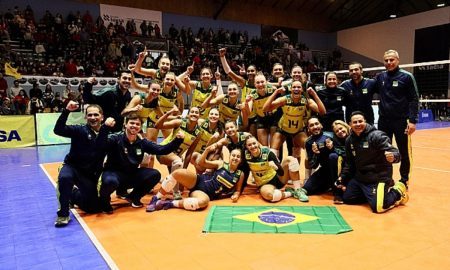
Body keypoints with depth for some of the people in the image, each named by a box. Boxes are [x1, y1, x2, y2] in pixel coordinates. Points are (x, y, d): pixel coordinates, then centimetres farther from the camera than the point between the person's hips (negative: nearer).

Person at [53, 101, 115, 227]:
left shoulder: (106, 135, -3)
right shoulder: (80, 130, -9)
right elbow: (58, 130, -22)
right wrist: (66, 111, -34)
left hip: (91, 175, 3)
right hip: (73, 167, -3)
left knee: (93, 208, 6)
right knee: (65, 178, -40)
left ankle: (73, 195, 36)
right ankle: (63, 214, -19)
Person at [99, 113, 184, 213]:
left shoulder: (142, 142, 0)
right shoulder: (115, 138, -16)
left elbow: (161, 150, -3)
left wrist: (177, 141, -17)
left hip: (132, 175, 5)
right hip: (114, 173, -5)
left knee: (155, 174, -12)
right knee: (110, 181, -39)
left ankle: (134, 197, 12)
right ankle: (104, 201, -1)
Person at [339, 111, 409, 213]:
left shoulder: (377, 136, -18)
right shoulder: (350, 140, 3)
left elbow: (395, 153, -24)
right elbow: (349, 162, 16)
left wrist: (392, 157, -47)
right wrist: (343, 177, 14)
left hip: (378, 178, -7)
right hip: (359, 177, 7)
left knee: (378, 207, -18)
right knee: (347, 198, 11)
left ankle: (398, 192, 11)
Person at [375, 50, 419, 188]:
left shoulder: (406, 76, -6)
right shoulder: (380, 77, 6)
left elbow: (414, 100, -8)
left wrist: (413, 120, -14)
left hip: (401, 121, -4)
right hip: (383, 121, 4)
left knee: (404, 152, 6)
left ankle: (404, 180, 21)